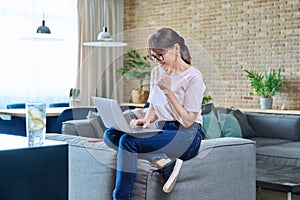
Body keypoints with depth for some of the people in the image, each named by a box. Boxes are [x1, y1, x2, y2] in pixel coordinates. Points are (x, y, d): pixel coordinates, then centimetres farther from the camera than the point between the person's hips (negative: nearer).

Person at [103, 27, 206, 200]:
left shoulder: (193, 77, -10)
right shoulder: (157, 71, 11)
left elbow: (187, 122, -13)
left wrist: (168, 90, -18)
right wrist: (147, 119, -3)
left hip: (186, 136, -8)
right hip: (161, 130, 8)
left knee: (128, 141, -28)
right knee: (110, 134, -14)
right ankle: (163, 161, -22)